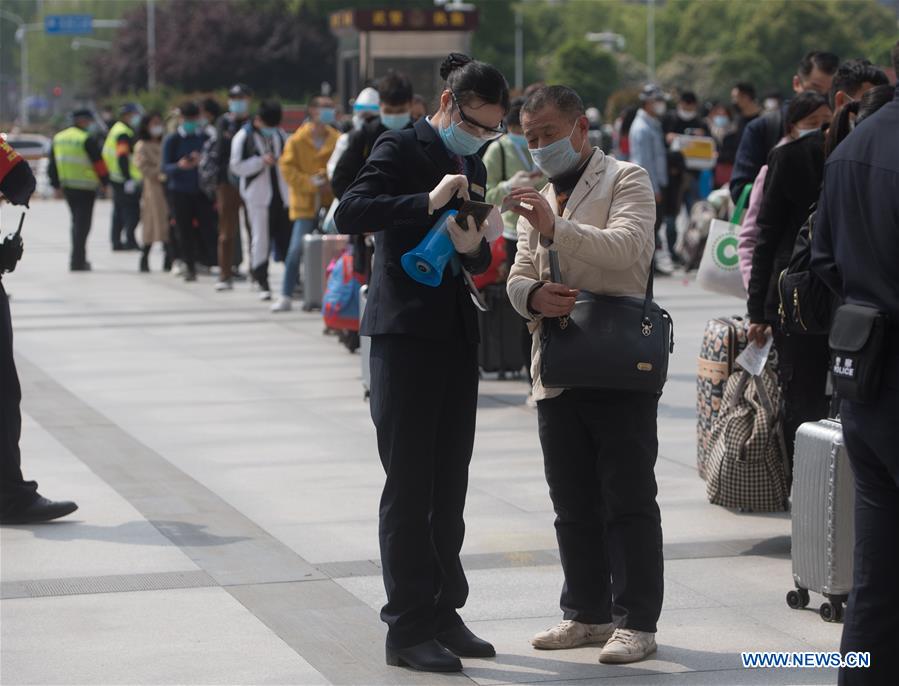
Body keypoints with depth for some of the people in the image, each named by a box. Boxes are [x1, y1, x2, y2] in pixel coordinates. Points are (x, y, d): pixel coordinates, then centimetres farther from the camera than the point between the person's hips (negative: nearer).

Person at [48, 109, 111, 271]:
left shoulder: (58, 138, 9)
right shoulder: (87, 139, -13)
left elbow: (53, 162, 14)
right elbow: (98, 162, -11)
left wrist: (56, 183, 21)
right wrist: (105, 181, 1)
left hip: (67, 187, 7)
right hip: (85, 188, -7)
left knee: (77, 223, 19)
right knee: (83, 224, -2)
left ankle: (78, 258, 22)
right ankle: (78, 261, -5)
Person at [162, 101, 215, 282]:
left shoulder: (206, 138, 6)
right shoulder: (172, 140, 3)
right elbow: (165, 167, -1)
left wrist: (202, 161, -16)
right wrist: (179, 166, -20)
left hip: (203, 190, 0)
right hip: (181, 191, 0)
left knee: (208, 225, -13)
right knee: (184, 230, 0)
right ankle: (189, 267, 8)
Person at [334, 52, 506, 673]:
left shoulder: (473, 163, 15)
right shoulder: (402, 148, -7)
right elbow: (351, 213, -21)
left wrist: (475, 248, -5)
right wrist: (429, 202, -27)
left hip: (457, 335, 7)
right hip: (406, 331, -7)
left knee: (450, 486, 11)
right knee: (410, 485, -4)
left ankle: (443, 614, 20)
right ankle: (408, 628, 0)